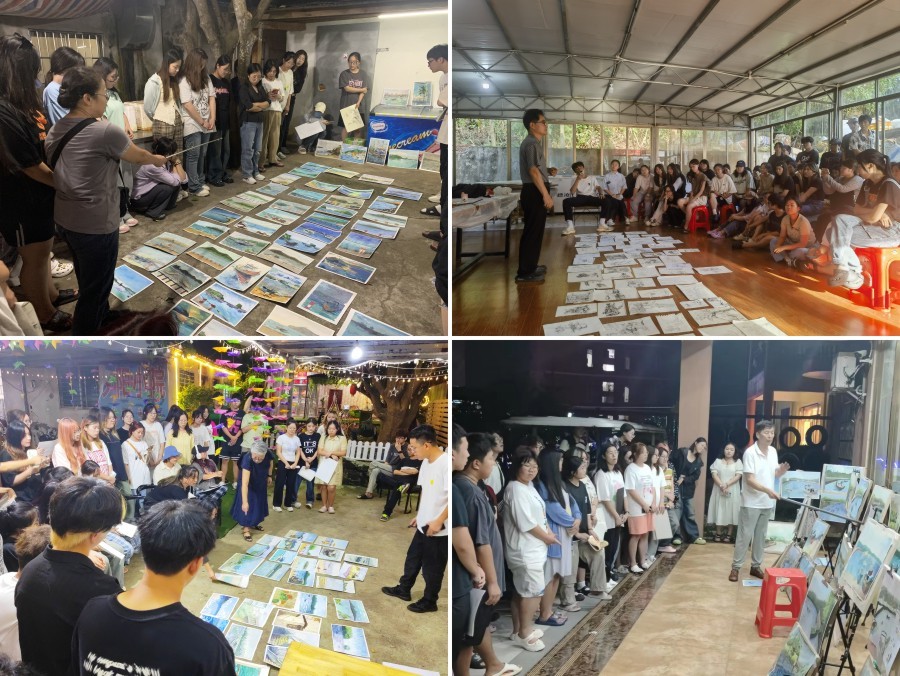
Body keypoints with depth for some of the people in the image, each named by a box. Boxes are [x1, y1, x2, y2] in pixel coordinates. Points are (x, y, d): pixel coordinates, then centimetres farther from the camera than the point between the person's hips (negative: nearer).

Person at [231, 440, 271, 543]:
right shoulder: (247, 459, -45)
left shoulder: (268, 454, -34)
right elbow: (245, 483, -48)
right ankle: (246, 528, 2)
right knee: (248, 503, -9)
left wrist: (269, 476, 4)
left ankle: (254, 522, 34)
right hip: (249, 482, -5)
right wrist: (244, 502, -51)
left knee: (259, 501, 16)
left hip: (261, 481, 5)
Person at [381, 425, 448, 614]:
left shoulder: (446, 464, -25)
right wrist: (419, 515, 19)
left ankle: (429, 601, 27)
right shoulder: (426, 463, 4)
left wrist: (439, 521, -24)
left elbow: (454, 497, -26)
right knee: (413, 557, 23)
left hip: (438, 529, -9)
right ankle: (403, 589, 42)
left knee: (432, 566, 8)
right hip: (424, 524, 9)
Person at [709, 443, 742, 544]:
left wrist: (727, 485, -17)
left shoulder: (737, 462, 5)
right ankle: (718, 534, 9)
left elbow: (738, 476, -6)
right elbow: (714, 474, -3)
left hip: (732, 491, -1)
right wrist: (721, 486, -17)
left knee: (731, 512, -1)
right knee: (719, 511, 2)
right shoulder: (718, 461, 8)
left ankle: (729, 535, 5)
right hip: (719, 490, 1)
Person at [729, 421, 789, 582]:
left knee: (761, 536, 14)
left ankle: (756, 566, 25)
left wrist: (782, 470, -6)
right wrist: (767, 490, -29)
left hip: (767, 502, 6)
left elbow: (773, 474, 15)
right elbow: (750, 480, -19)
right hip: (752, 502, -6)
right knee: (745, 535, -1)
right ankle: (736, 567, 8)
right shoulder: (750, 453, -16)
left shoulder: (773, 451, 6)